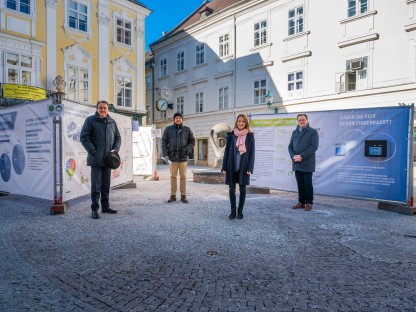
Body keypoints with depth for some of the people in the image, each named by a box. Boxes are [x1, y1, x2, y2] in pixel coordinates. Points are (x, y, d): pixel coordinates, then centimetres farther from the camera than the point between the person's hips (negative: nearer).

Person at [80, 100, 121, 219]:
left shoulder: (112, 122, 12)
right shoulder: (90, 120, -2)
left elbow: (118, 138, 17)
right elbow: (84, 137, -8)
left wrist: (115, 149, 0)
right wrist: (93, 151, -14)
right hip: (96, 159, -5)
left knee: (106, 184, 13)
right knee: (96, 185, -1)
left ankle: (105, 206, 24)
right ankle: (95, 209, 8)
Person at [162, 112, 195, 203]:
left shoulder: (187, 129, 5)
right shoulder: (168, 129, 4)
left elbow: (192, 141, 8)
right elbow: (164, 142, 3)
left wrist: (187, 149, -10)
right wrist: (165, 155, -6)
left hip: (183, 157, 0)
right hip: (172, 157, 0)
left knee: (183, 176, 5)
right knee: (173, 176, 6)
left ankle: (183, 196, 12)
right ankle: (173, 195, 15)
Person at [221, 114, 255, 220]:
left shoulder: (250, 136, 1)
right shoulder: (230, 135, 4)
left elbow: (252, 153, -1)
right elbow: (226, 151, 3)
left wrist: (250, 168, -10)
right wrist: (224, 167, -2)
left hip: (244, 167, -1)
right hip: (231, 167, 1)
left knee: (242, 189, 7)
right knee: (231, 189, 4)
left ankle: (240, 211, 20)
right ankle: (233, 211, 16)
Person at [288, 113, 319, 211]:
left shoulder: (313, 132, 0)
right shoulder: (294, 132, 17)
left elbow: (314, 146, -10)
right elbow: (290, 146, 13)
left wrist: (302, 156, -17)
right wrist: (293, 156, -6)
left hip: (307, 163, -5)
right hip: (296, 163, 5)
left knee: (308, 184, 1)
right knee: (300, 183, 10)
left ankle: (309, 203, 11)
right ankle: (301, 202, 18)